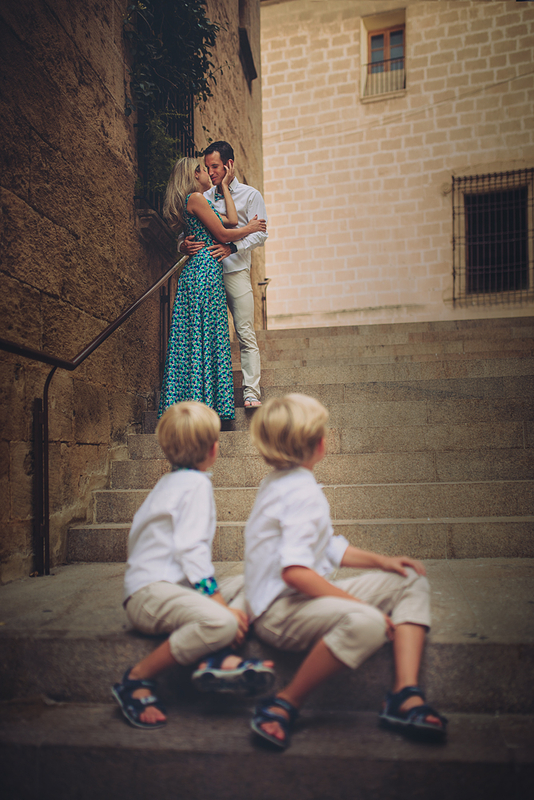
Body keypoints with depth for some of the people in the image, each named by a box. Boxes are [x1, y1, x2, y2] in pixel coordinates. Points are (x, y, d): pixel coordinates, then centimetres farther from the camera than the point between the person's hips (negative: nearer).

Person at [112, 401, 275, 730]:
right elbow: (191, 550, -18)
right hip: (150, 592, -10)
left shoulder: (169, 481, 24)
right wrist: (220, 602, -20)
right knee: (220, 623, -34)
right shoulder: (197, 484, -7)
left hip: (175, 587, 10)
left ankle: (220, 659, -18)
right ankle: (137, 680, -15)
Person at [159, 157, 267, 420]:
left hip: (196, 270, 10)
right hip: (206, 270, -10)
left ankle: (184, 399, 8)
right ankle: (206, 400, -8)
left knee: (191, 337, 6)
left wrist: (224, 186, 26)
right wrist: (250, 228, 8)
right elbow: (222, 234, -8)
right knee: (206, 336, -9)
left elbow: (232, 220, 17)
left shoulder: (195, 201, 23)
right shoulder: (195, 198, -6)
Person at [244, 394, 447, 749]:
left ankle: (406, 696, -6)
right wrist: (358, 602, -24)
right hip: (280, 610, -11)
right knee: (365, 623, -41)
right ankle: (284, 705, -19)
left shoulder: (280, 482, 16)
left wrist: (379, 560, 12)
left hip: (307, 597, 11)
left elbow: (327, 548, 22)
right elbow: (295, 572, -30)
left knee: (412, 582, 8)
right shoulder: (304, 494, -17)